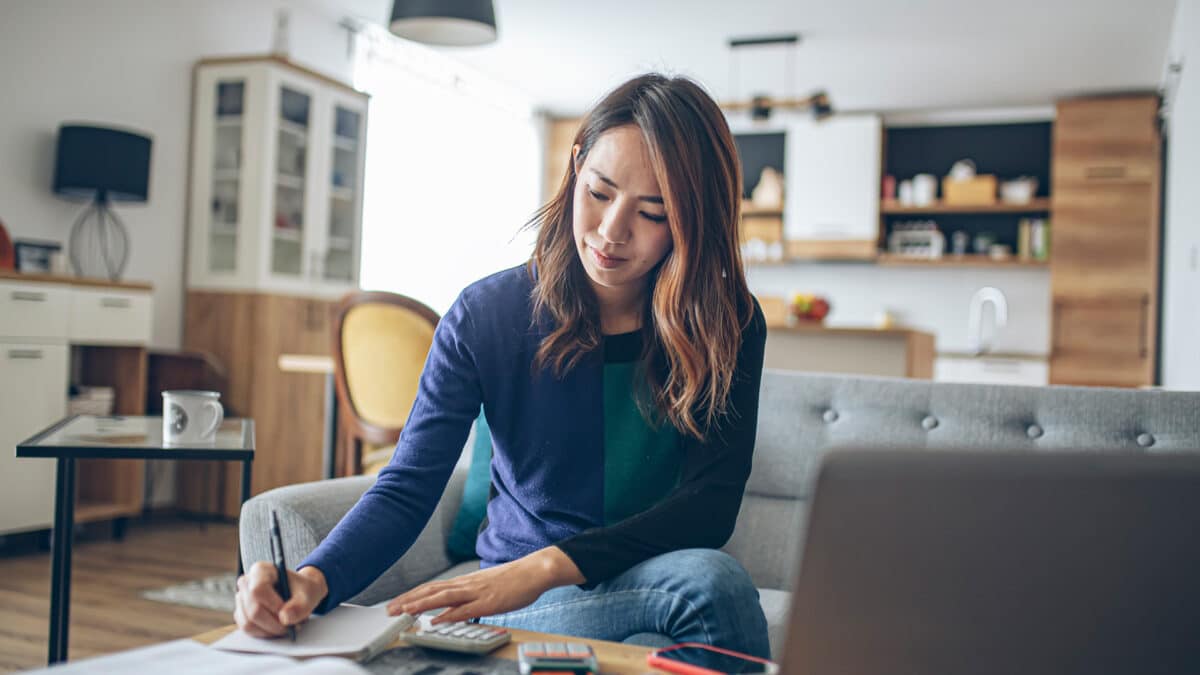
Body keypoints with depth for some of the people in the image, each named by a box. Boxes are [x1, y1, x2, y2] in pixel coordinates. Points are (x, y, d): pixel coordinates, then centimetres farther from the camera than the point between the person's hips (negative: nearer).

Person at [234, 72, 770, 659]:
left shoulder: (729, 325, -7)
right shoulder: (485, 316, -7)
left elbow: (712, 503, -15)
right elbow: (406, 489, -11)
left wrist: (549, 565, -29)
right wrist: (313, 581, -32)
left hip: (654, 576, 3)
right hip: (524, 607, -2)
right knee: (708, 581, -33)